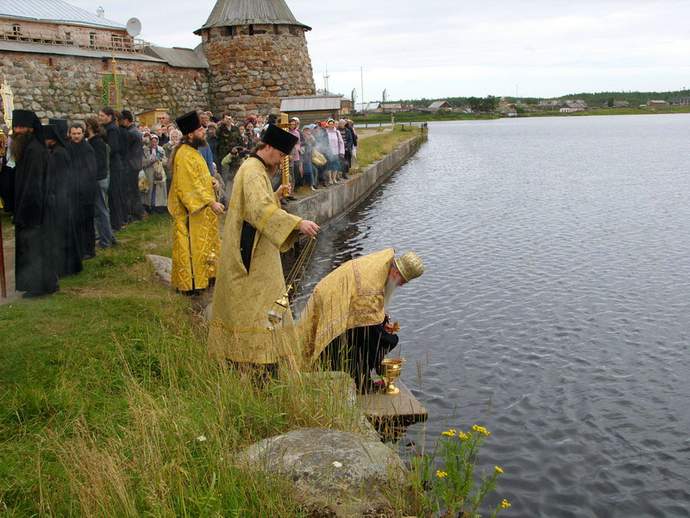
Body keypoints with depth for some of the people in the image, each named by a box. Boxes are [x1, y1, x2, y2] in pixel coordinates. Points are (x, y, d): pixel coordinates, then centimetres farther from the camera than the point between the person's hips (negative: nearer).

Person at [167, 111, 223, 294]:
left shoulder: (191, 151, 11)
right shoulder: (184, 156, -22)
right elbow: (190, 186, -26)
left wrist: (210, 181, 10)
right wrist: (210, 202, -29)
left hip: (199, 207, 10)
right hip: (190, 210, -10)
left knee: (201, 243, 18)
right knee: (192, 246, -2)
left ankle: (203, 276, 29)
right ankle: (190, 283, 6)